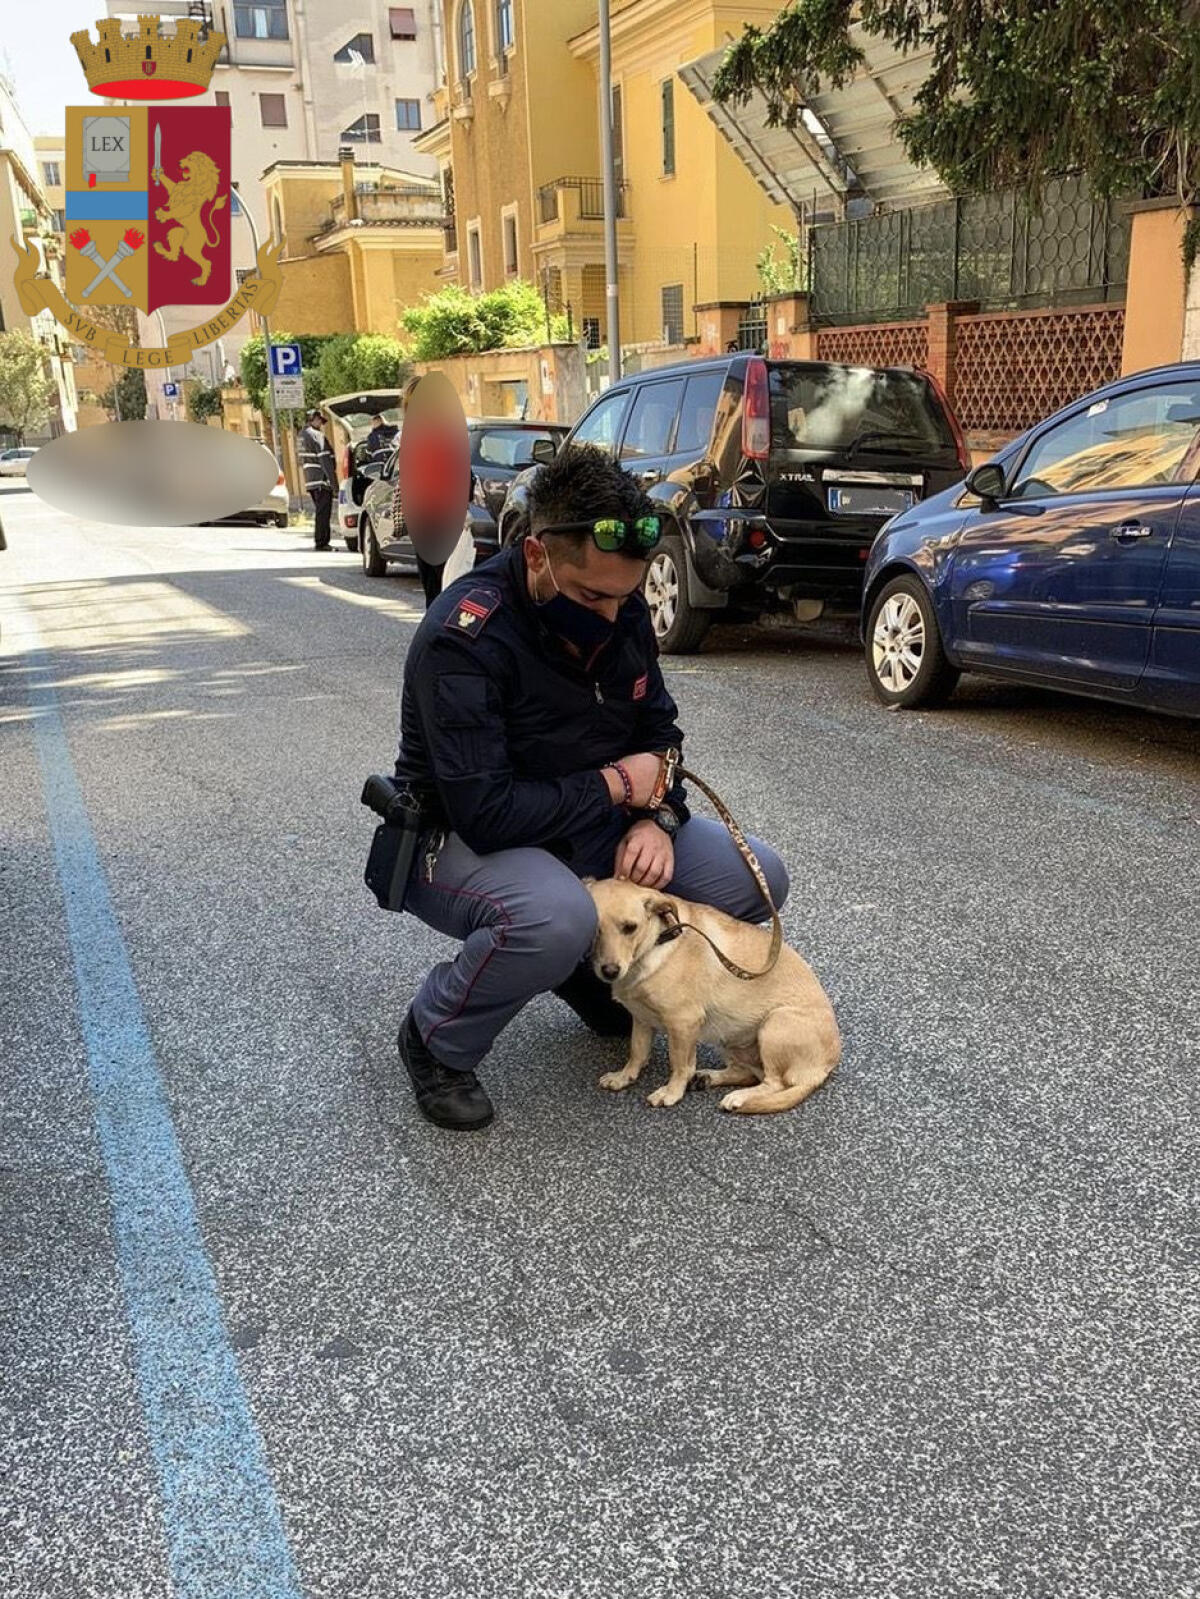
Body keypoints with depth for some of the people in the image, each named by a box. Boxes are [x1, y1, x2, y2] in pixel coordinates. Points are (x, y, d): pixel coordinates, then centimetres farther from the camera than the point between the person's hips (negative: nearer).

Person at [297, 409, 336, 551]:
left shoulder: (301, 435, 17)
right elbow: (325, 460, -16)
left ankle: (322, 542, 19)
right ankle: (320, 542, -6)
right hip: (321, 480, -9)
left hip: (310, 481, 9)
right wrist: (333, 481, -16)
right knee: (323, 512, -6)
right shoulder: (317, 435, -12)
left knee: (320, 512, 15)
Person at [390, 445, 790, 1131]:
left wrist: (658, 818, -13)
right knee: (557, 916, -41)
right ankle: (436, 1042, -9)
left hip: (589, 825, 7)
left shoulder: (622, 610, -6)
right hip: (465, 840, -7)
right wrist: (615, 785, -21)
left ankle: (594, 967, 16)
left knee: (757, 878, -5)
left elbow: (659, 732, 7)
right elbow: (487, 812, -33)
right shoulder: (464, 638, -29)